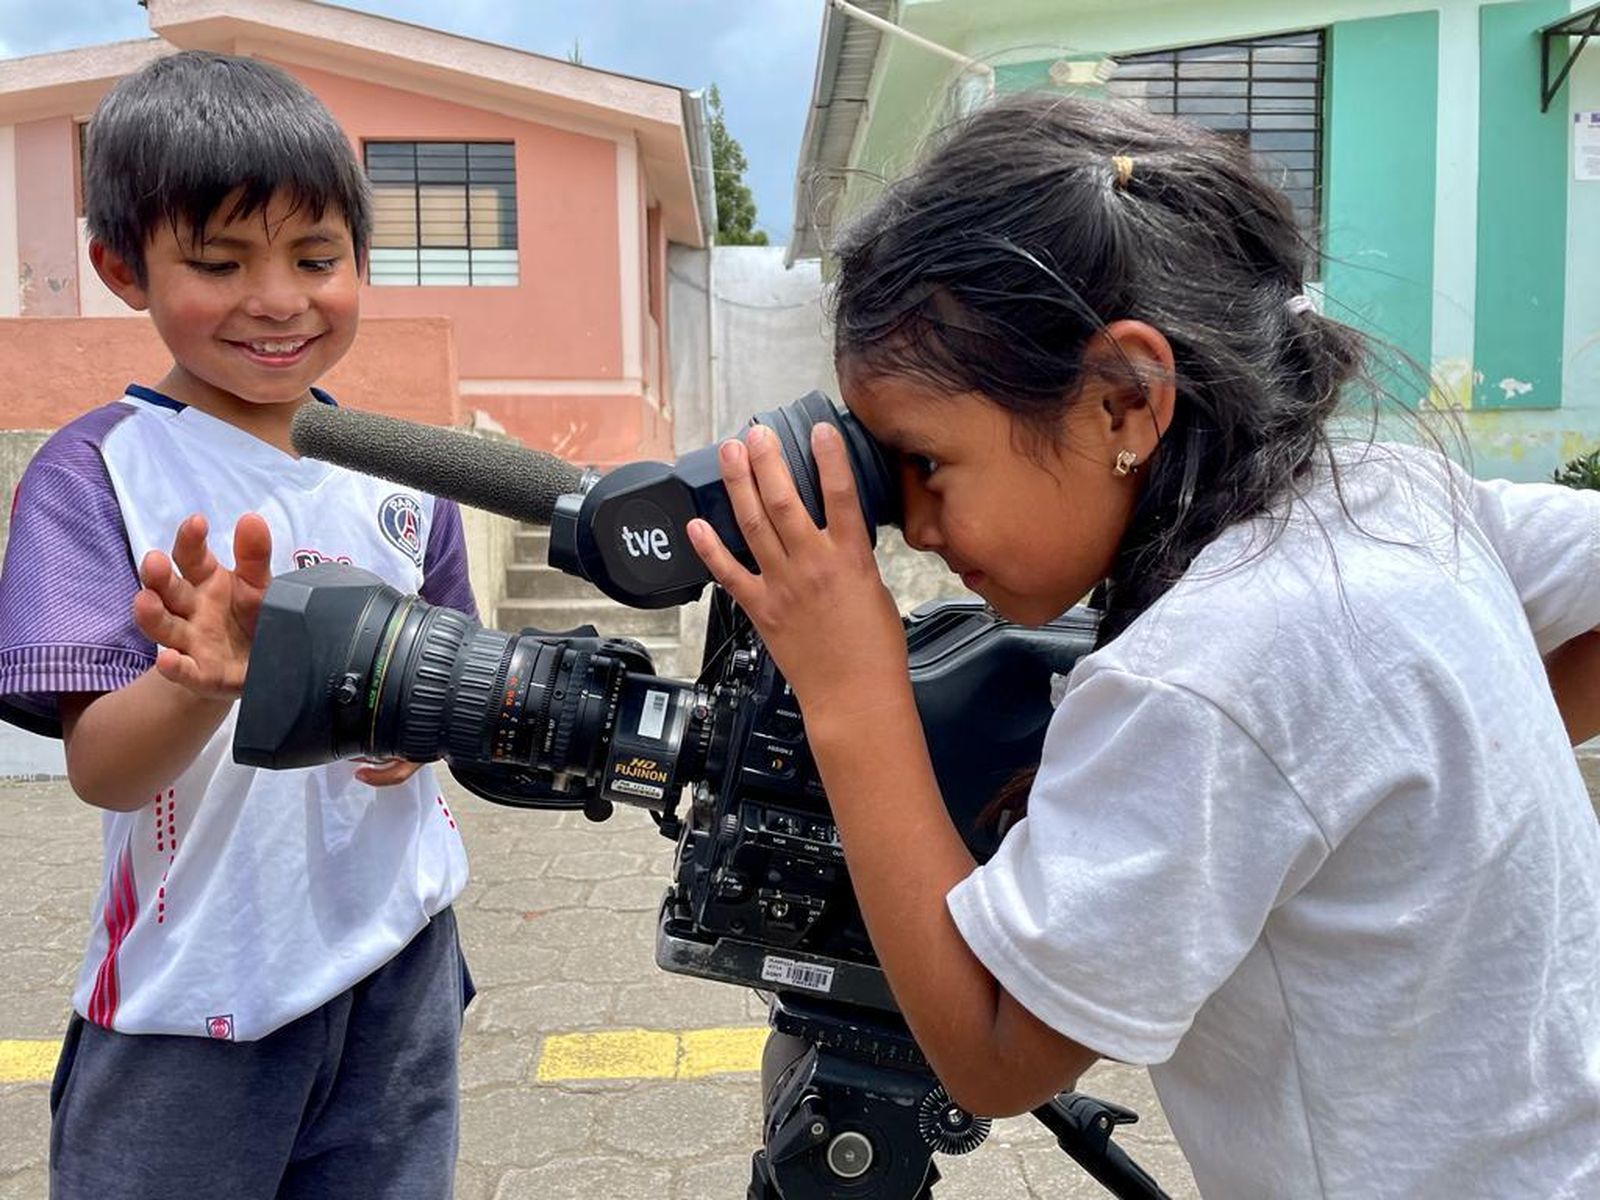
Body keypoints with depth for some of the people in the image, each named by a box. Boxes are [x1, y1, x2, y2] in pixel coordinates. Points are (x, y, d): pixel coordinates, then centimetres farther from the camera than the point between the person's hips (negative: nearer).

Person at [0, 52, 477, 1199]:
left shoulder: (403, 474, 2)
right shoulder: (95, 472, -10)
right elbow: (100, 769, -18)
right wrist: (204, 684, -38)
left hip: (401, 964, 4)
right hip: (193, 991, -3)